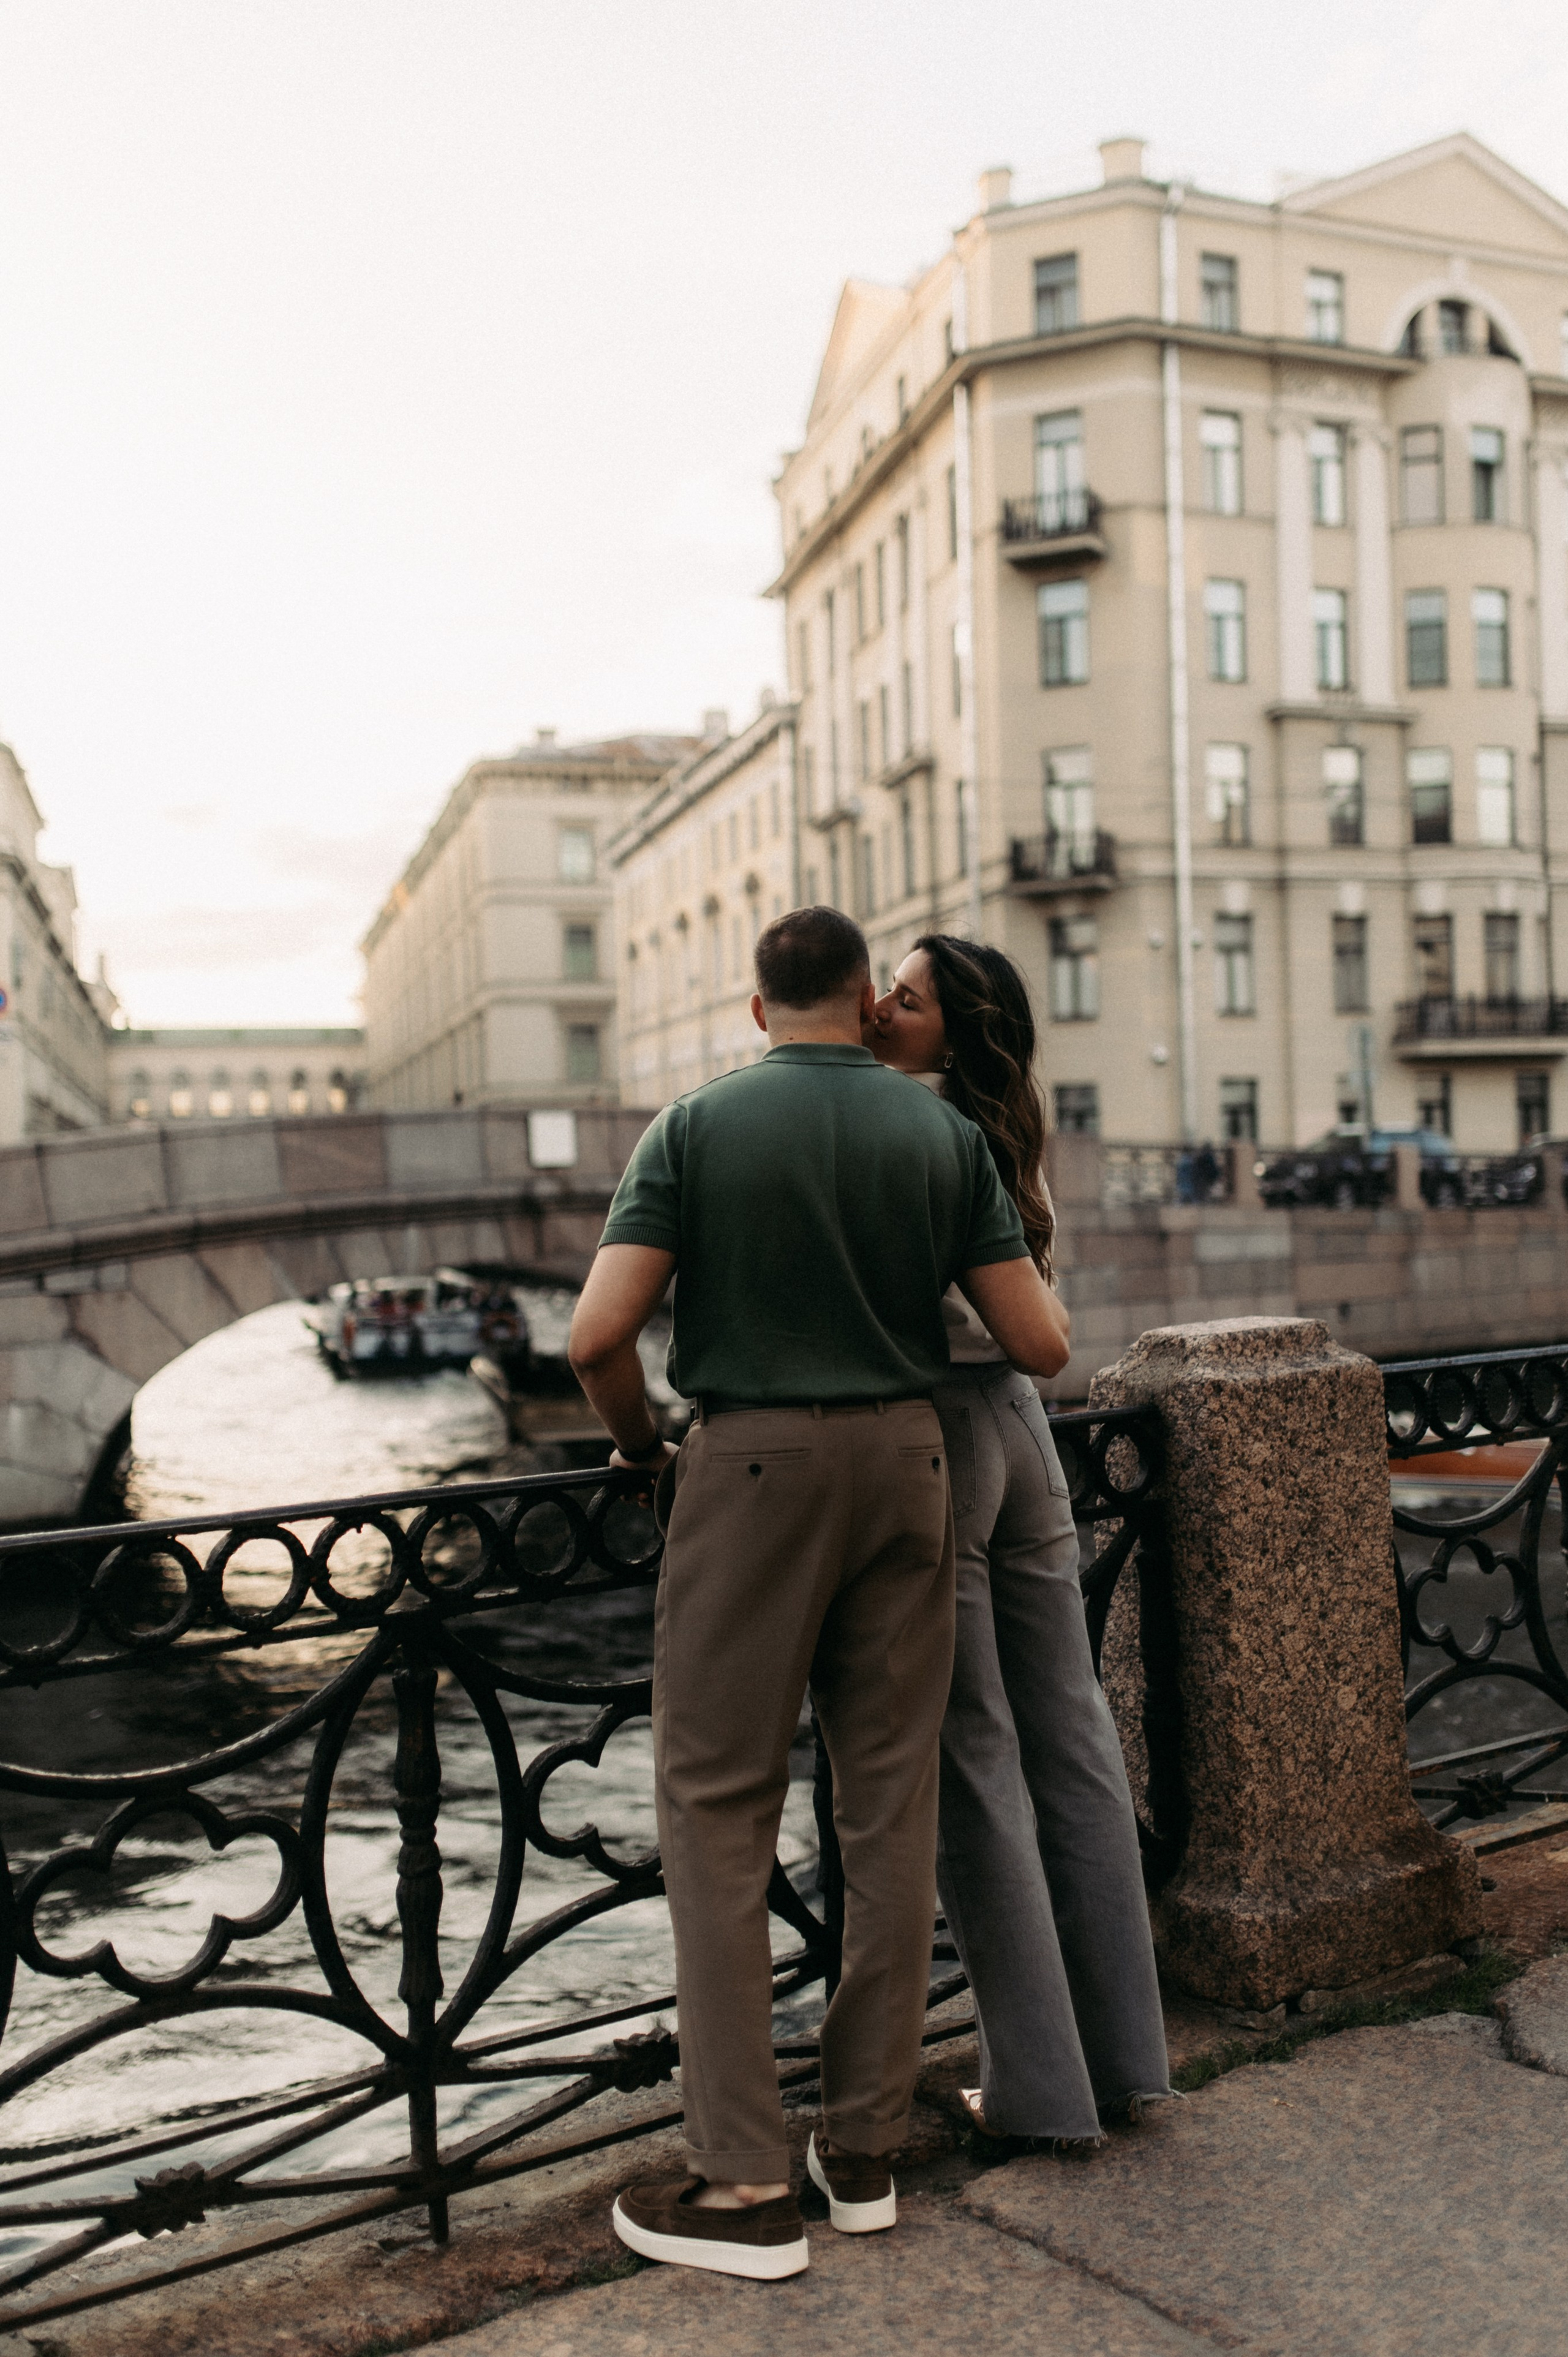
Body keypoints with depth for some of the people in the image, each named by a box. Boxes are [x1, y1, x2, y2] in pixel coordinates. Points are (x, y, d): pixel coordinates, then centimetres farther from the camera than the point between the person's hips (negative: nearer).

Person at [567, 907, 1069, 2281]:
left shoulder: (698, 1128, -5)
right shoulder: (945, 1134, 3)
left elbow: (601, 1332, -13)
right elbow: (1042, 1345, 1)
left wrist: (637, 1443, 6)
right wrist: (1041, 1284, 24)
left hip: (751, 1468, -3)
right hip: (904, 1462, 4)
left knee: (718, 1807, 4)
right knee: (892, 1802, 10)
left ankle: (745, 2183, 6)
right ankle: (866, 2148, 20)